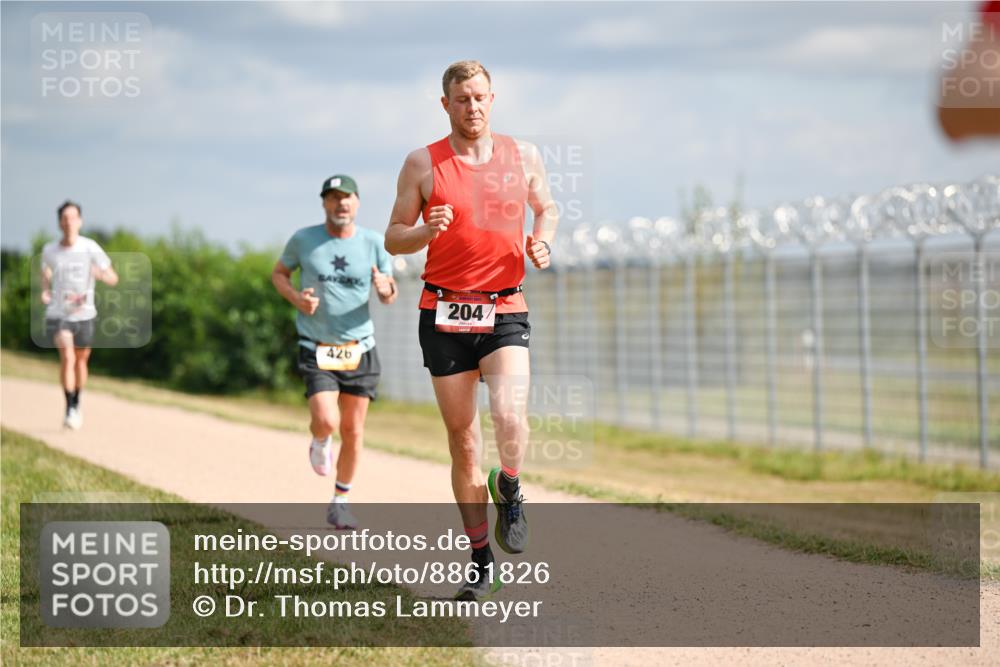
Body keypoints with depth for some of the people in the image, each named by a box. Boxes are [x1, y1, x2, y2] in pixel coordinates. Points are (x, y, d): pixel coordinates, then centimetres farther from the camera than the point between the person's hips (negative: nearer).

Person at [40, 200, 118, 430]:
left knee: (81, 360, 14)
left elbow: (113, 279, -6)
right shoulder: (49, 250, -3)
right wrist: (45, 290, 0)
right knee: (67, 356, -20)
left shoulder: (91, 248, -9)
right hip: (58, 313, -1)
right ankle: (70, 409, -16)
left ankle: (77, 405, 37)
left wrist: (100, 273, -28)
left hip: (84, 313, 1)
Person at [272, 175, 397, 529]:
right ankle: (319, 441, 19)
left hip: (359, 350, 2)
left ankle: (340, 501, 22)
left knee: (353, 430, 5)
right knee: (326, 422, -19)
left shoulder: (373, 242, 0)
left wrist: (385, 288, -19)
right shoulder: (303, 239, -3)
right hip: (316, 350, -2)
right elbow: (279, 273, 12)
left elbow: (389, 297, 7)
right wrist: (295, 297, -9)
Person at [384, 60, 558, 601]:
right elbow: (393, 238, 5)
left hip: (505, 312, 0)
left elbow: (546, 208, 23)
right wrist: (427, 232, -16)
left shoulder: (523, 156, 6)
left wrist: (542, 240, 1)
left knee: (509, 415, -25)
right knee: (463, 443, 3)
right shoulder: (423, 164, 1)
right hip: (444, 314, 0)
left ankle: (510, 494, 6)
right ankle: (481, 562, 15)